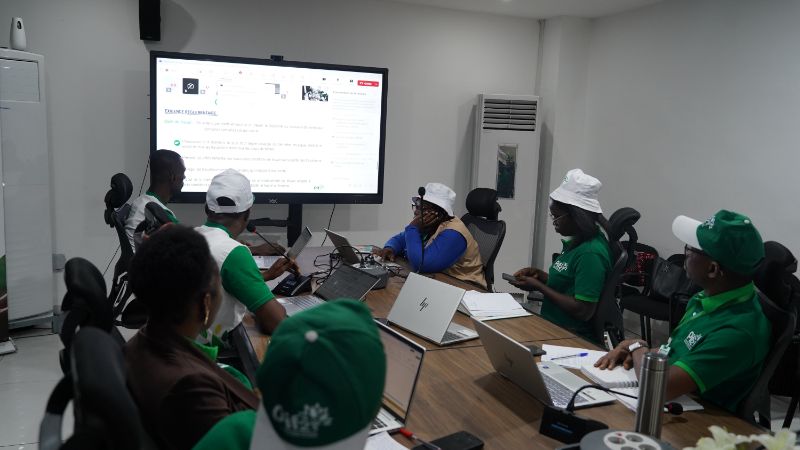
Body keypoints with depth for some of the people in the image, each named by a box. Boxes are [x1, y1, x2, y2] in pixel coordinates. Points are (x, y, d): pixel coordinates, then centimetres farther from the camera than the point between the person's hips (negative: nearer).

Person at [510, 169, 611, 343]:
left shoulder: (590, 253, -21)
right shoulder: (577, 241, 7)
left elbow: (583, 311, -22)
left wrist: (538, 286, -17)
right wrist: (540, 275, 3)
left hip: (575, 338, -8)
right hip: (554, 326, 8)